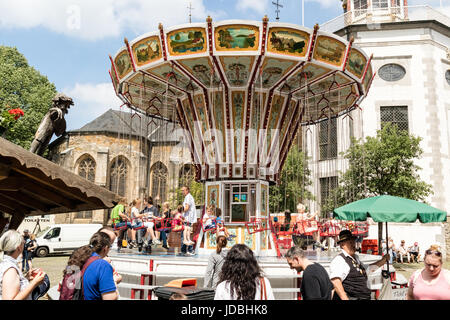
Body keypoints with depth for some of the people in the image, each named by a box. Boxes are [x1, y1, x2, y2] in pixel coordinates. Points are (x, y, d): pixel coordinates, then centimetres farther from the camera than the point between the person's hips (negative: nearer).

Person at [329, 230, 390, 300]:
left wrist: (383, 261, 28)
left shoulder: (355, 258, 17)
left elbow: (368, 269, 36)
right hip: (350, 297, -9)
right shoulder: (339, 260, -14)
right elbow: (335, 281, -28)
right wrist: (345, 298, -34)